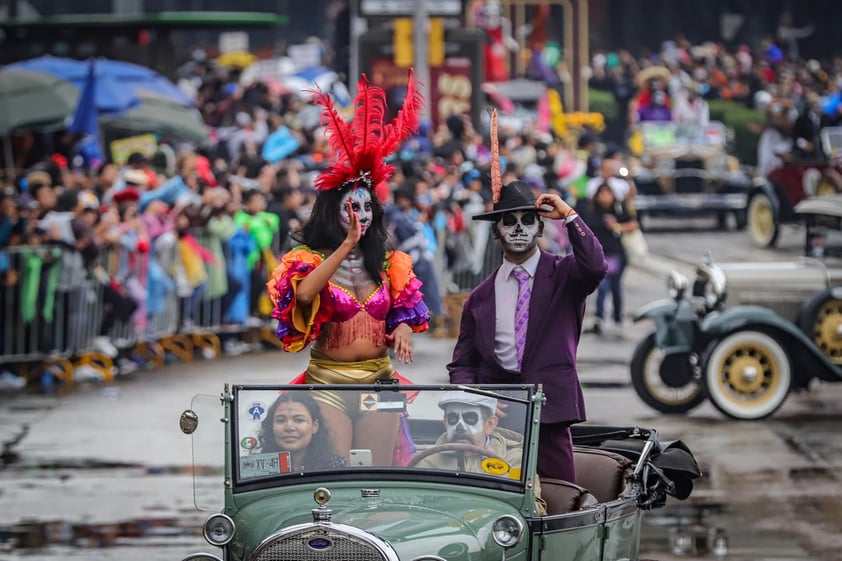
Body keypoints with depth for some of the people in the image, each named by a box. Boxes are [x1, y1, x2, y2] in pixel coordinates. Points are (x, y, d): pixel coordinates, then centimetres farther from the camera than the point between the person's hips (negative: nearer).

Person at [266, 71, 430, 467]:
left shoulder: (390, 264, 11)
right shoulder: (312, 259, -2)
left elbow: (405, 312, 15)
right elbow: (304, 293, -24)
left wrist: (402, 330, -9)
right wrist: (347, 244, -24)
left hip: (378, 379, 4)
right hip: (328, 379, -3)